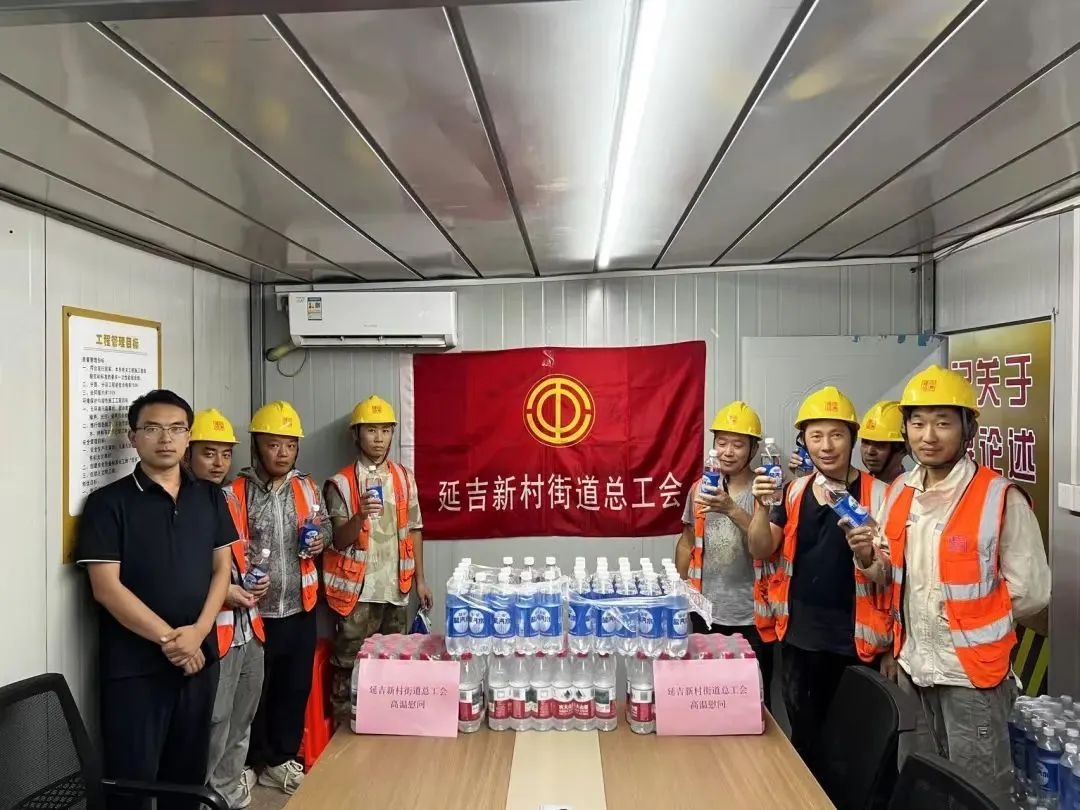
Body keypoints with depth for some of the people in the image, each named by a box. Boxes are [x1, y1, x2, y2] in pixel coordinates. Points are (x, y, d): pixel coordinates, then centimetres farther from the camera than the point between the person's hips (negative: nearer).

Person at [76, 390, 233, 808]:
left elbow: (221, 569, 6)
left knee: (188, 773, 16)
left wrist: (197, 632, -9)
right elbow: (106, 587, -12)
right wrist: (169, 638, -15)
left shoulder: (210, 497, 6)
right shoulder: (108, 502, -6)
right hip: (134, 666, -4)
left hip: (199, 657, 4)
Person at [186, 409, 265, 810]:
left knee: (240, 721, 22)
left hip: (249, 628, 8)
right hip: (213, 633, -8)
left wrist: (257, 579, 5)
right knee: (213, 726, 3)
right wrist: (220, 593, -20)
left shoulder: (230, 498, 11)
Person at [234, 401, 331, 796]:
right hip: (257, 610, -4)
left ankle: (281, 759, 33)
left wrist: (321, 538, -4)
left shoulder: (306, 487, 3)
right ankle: (251, 761, 33)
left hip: (300, 607, 4)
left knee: (296, 687, 15)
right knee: (254, 689, 12)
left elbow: (325, 526, 17)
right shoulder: (237, 493, -11)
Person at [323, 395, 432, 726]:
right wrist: (361, 516, -29)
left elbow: (414, 530, 10)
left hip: (396, 587, 4)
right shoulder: (341, 483, -5)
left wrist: (419, 579, 8)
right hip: (358, 589, -4)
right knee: (350, 665, 3)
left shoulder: (404, 478, 6)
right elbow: (339, 541, -9)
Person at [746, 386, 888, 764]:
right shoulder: (793, 492, 4)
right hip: (799, 633, 4)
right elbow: (762, 551, -1)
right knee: (802, 731, 19)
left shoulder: (877, 494, -9)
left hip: (854, 636, -4)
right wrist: (762, 506, -17)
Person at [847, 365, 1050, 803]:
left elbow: (1030, 592, -14)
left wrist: (968, 614, -5)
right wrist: (867, 560, -12)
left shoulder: (1001, 498, -17)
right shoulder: (897, 494, 1)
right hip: (913, 665, 6)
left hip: (971, 671, -5)